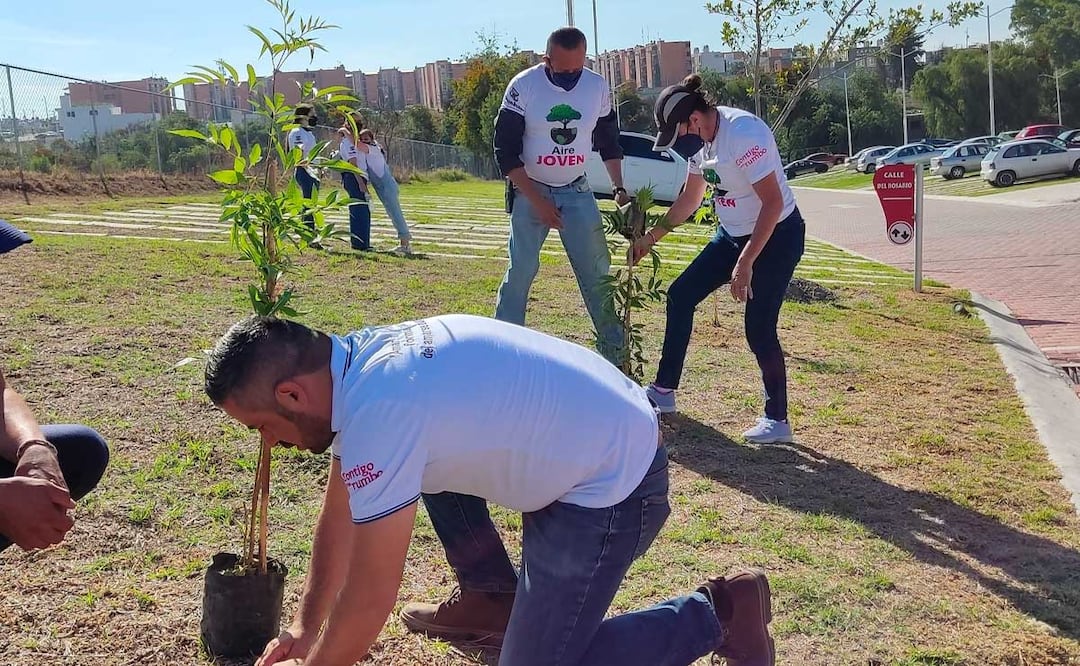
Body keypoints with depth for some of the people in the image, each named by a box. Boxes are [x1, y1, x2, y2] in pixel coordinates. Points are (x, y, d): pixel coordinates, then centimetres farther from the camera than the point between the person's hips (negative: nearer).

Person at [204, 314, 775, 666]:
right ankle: (492, 598, 26)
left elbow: (369, 603, -20)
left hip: (613, 482, -9)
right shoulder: (356, 361, 0)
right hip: (607, 429, 9)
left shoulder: (377, 415, -28)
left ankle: (712, 615, 8)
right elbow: (338, 518, 13)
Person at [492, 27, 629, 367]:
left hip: (577, 191, 3)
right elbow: (506, 151, -14)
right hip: (530, 191, -2)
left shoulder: (598, 87, -7)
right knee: (521, 271, -2)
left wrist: (619, 188, -2)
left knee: (597, 272, 1)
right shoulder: (523, 86, -17)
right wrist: (538, 202, -18)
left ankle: (614, 350, 9)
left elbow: (609, 142, 9)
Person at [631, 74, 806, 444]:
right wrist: (653, 236, 13)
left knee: (759, 329, -10)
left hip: (776, 235, -9)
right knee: (680, 295, 6)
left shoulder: (743, 133, -26)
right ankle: (664, 391, 17)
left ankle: (777, 420, 7)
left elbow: (773, 202, -26)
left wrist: (745, 264, -27)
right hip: (733, 234, 9)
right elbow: (691, 197, 15)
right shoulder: (698, 138, 0)